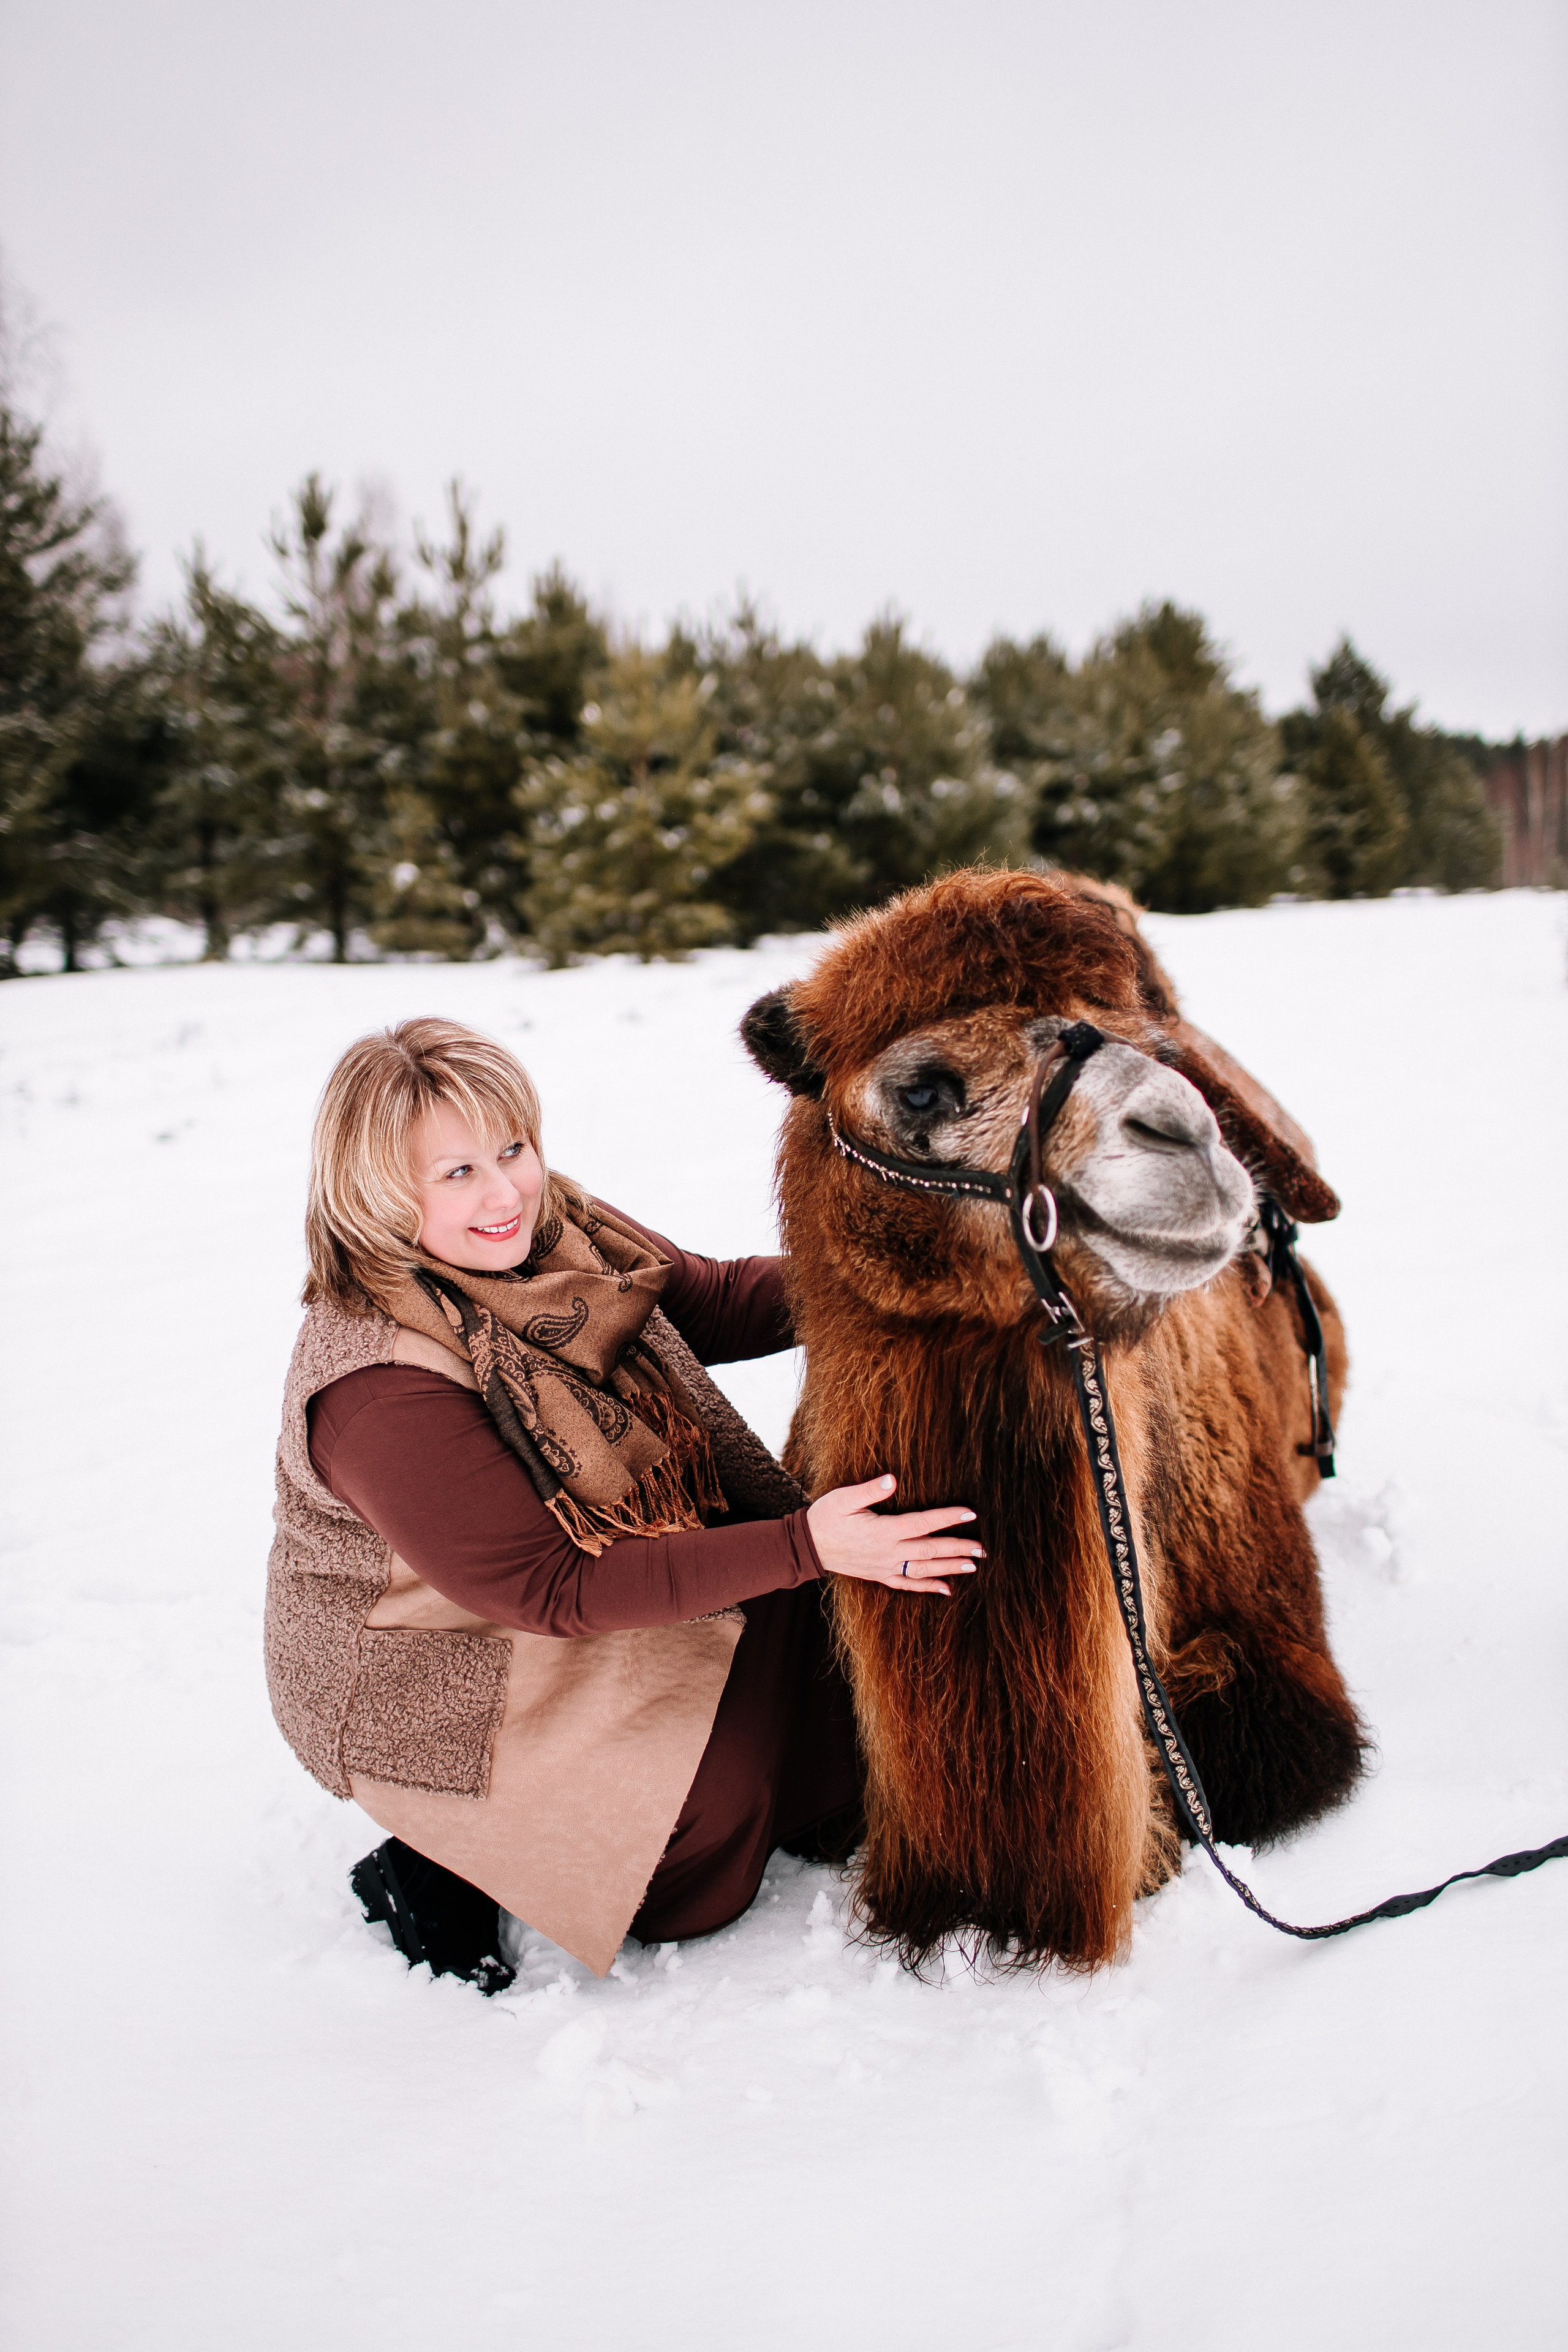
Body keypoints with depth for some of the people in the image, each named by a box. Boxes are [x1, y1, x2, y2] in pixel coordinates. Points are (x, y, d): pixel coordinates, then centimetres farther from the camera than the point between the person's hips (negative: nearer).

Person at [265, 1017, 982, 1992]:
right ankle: (441, 1867, 3)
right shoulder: (380, 1388, -32)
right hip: (430, 1682, -8)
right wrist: (802, 1546, -35)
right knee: (712, 1816, -17)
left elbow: (715, 1300, 1)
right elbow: (555, 1588, -30)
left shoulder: (555, 1230, -10)